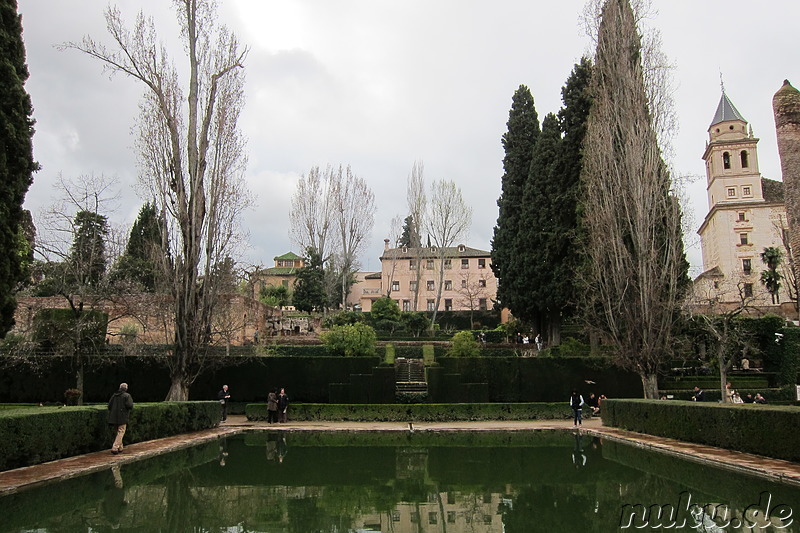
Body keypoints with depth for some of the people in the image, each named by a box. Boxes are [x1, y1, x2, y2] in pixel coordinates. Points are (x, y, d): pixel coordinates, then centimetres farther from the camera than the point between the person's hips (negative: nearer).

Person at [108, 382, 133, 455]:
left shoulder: (114, 395, 10)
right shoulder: (127, 396, -7)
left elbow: (109, 406, 7)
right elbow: (130, 406, -17)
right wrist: (131, 401, 3)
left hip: (114, 418, 6)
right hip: (122, 418, -6)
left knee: (118, 432, 17)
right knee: (120, 433, -3)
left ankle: (120, 448, 21)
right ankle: (114, 448, -13)